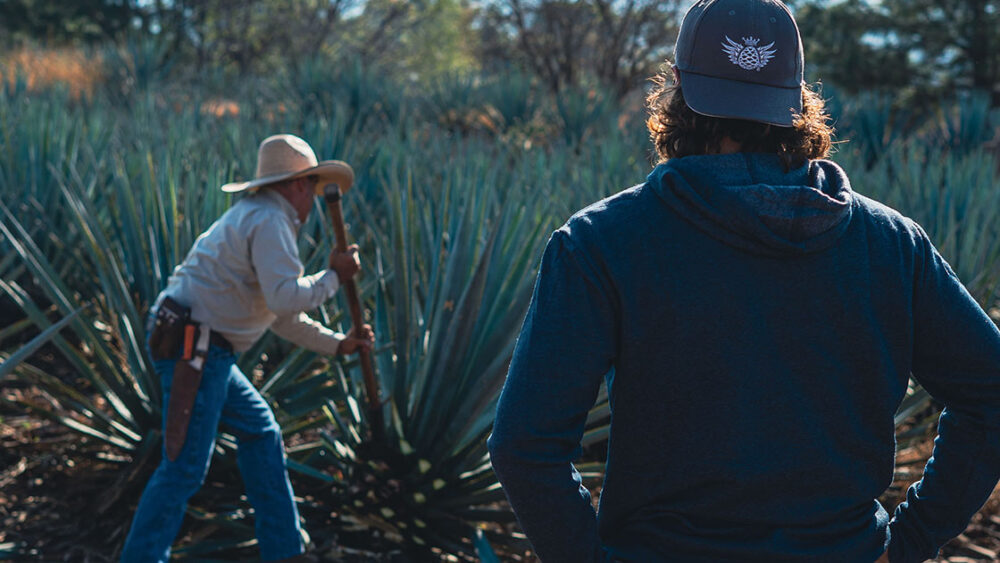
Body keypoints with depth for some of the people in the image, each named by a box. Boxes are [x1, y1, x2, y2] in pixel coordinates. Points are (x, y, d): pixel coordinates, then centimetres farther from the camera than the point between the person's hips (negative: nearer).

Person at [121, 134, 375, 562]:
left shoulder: (253, 218, 21)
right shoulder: (270, 221, -11)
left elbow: (280, 315, 26)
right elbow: (286, 298, -23)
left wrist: (338, 344, 25)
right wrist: (333, 277, -7)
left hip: (202, 349, 11)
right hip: (193, 349, -11)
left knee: (260, 433, 17)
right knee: (185, 467, -9)